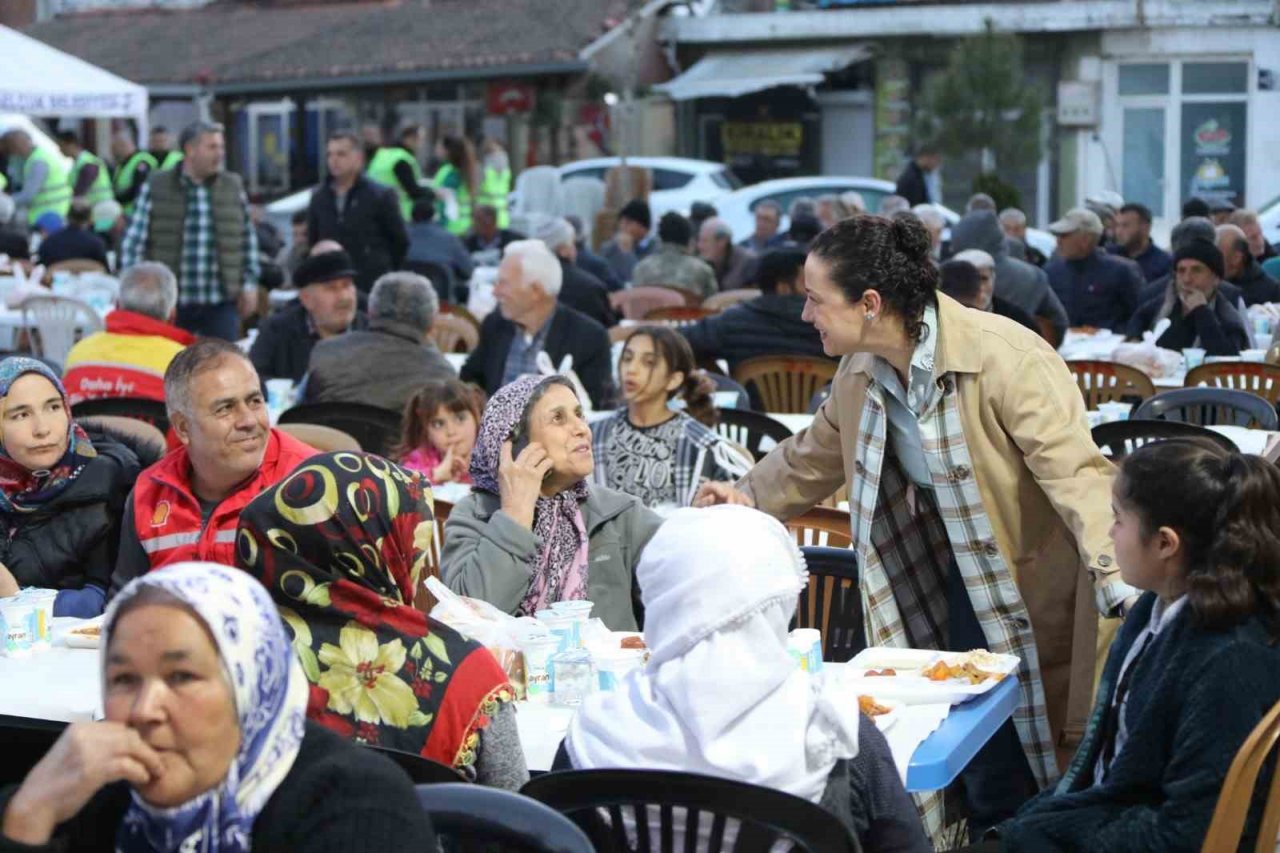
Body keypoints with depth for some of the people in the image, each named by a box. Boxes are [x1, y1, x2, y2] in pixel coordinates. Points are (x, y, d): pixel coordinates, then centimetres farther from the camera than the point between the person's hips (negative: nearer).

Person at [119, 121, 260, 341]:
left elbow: (248, 238, 13)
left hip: (221, 304, 1)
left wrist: (249, 284, 8)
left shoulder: (233, 187, 7)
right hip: (168, 304, -1)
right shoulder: (156, 187, 0)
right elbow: (134, 241, 1)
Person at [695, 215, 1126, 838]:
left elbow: (1075, 472, -30)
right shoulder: (861, 372, 1)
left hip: (1028, 589, -7)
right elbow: (814, 457, 20)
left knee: (1003, 782, -2)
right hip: (956, 580, 7)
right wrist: (750, 498, 9)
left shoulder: (1005, 358, -23)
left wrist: (1118, 583, -40)